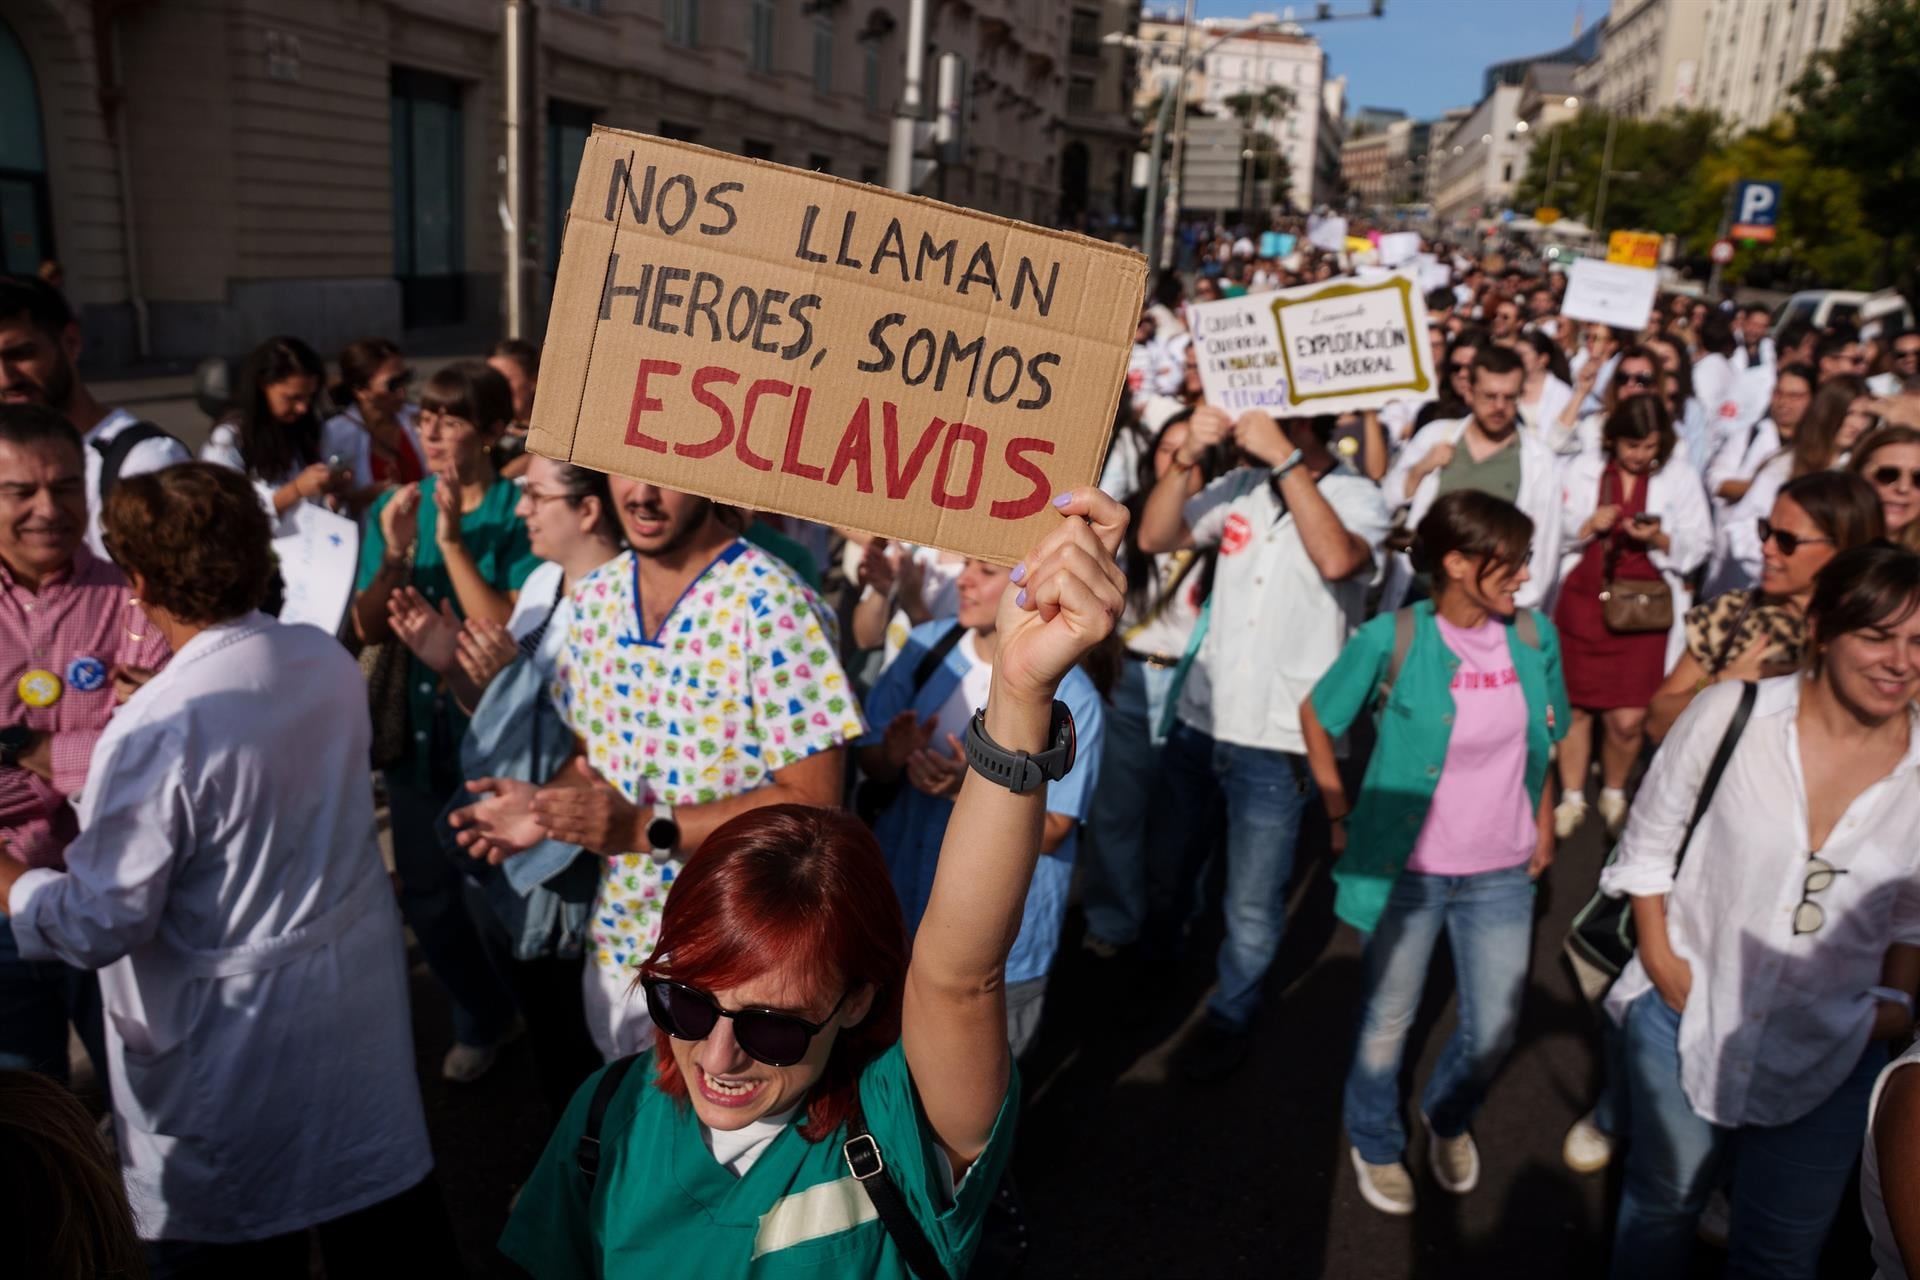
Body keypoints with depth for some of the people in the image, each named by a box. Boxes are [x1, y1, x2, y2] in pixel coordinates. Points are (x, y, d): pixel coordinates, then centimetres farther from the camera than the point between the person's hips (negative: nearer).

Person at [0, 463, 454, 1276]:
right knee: (389, 1209, 22)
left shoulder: (158, 729, -25)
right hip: (360, 988, 6)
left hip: (232, 1037, -6)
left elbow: (99, 925, -20)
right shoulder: (329, 660, -6)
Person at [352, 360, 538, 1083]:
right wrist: (395, 555, -17)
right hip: (418, 730, 5)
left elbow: (509, 631, -20)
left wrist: (453, 543, -24)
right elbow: (369, 629, -1)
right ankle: (485, 1017, 39)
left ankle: (486, 1021, 40)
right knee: (426, 898, 14)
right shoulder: (394, 508, 2)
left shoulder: (519, 515, -12)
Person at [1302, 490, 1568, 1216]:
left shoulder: (1533, 637, -5)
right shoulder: (1391, 640, -17)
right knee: (1388, 1024, 13)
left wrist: (1544, 821, 13)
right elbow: (1316, 716, -3)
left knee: (1494, 1031, 13)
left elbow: (1543, 738, 12)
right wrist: (1341, 809, -1)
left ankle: (1448, 1118, 46)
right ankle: (1375, 1143, 41)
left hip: (1501, 874, 3)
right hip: (1409, 871, -3)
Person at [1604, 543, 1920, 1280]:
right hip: (1687, 1016, -2)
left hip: (1829, 1050, 2)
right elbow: (1647, 846, -5)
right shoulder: (1731, 714, -15)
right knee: (1664, 1200, 20)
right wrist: (1661, 958, -11)